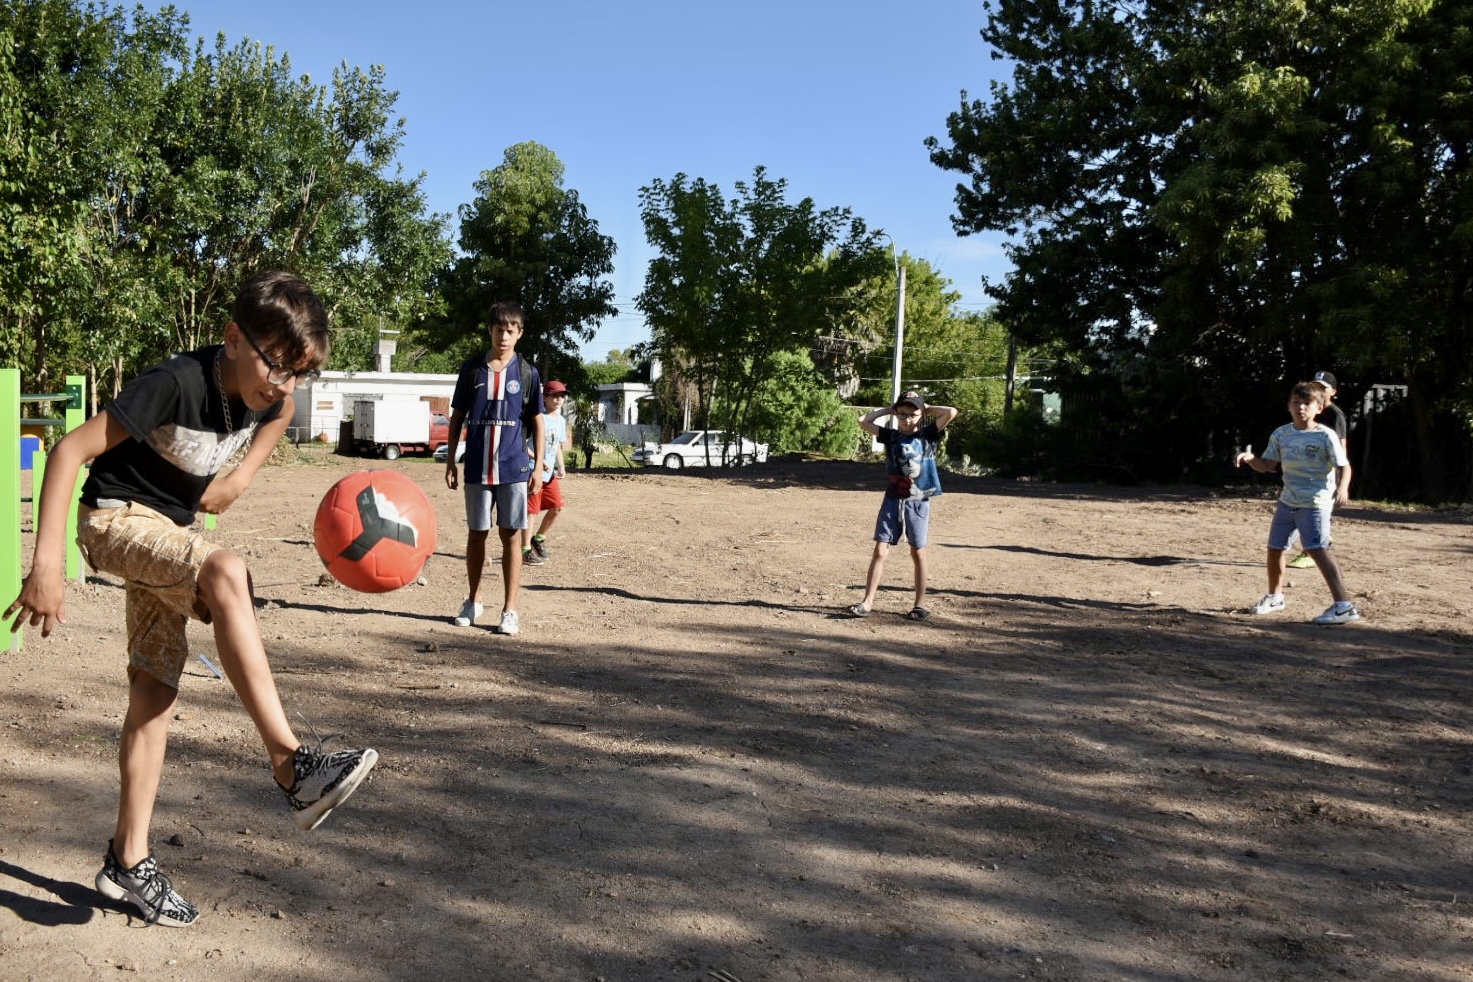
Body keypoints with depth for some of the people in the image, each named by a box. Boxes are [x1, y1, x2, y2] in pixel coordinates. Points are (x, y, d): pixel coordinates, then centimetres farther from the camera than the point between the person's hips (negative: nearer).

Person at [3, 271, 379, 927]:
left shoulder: (271, 392, -9)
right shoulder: (177, 383, -30)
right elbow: (70, 450, -29)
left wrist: (241, 479, 3)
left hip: (170, 528, 7)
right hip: (115, 517, -7)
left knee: (155, 689, 4)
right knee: (226, 573, -36)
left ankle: (128, 861, 15)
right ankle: (291, 765, -37)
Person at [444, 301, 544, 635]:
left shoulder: (527, 373, 2)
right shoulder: (472, 369, 4)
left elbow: (537, 422, 5)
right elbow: (457, 417, 9)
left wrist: (538, 466, -1)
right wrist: (450, 460, 4)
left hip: (514, 467, -1)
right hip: (477, 467, 1)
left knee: (511, 535, 1)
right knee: (476, 533, 9)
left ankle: (510, 610, 7)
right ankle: (473, 601, 24)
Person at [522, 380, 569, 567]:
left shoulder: (561, 421, 11)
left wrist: (561, 467, 6)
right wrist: (539, 461, -23)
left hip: (550, 473, 8)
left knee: (557, 507, 8)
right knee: (531, 510, -4)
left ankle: (539, 539, 27)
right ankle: (526, 550, 3)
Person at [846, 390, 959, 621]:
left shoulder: (928, 435, 1)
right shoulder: (890, 436, 7)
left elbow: (951, 413, -11)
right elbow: (863, 420, 3)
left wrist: (927, 408, 2)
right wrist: (888, 410, 7)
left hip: (918, 502, -2)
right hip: (893, 500, 2)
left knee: (918, 553, 6)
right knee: (880, 551, -2)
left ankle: (920, 604, 16)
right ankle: (868, 602, 0)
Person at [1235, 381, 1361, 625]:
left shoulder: (1326, 436, -10)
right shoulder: (1281, 434, 5)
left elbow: (1343, 467, -12)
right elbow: (1266, 465, 8)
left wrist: (1342, 488, -32)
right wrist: (1249, 458, -12)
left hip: (1315, 502, -6)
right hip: (1288, 501, 7)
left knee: (1317, 549, -20)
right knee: (1274, 547, 14)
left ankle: (1344, 606, -20)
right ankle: (1274, 598, 36)